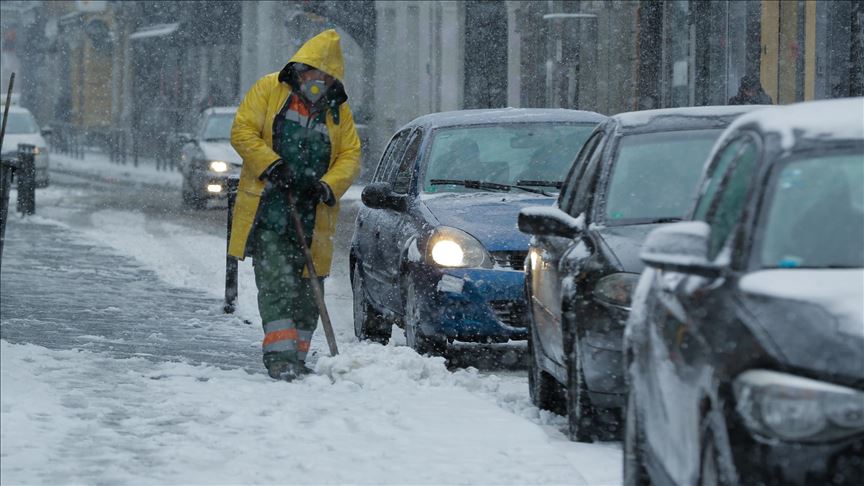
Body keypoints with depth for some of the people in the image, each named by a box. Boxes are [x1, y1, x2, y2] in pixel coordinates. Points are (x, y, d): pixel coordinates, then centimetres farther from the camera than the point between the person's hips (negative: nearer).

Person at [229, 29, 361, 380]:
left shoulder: (337, 109, 13)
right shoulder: (269, 90, 2)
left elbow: (351, 155, 7)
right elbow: (242, 131, -4)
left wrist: (328, 186, -12)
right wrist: (273, 166, -16)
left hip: (311, 216, 4)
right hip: (268, 210, -4)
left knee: (306, 290, 8)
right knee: (277, 282, -15)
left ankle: (297, 357, 16)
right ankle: (280, 356, -21)